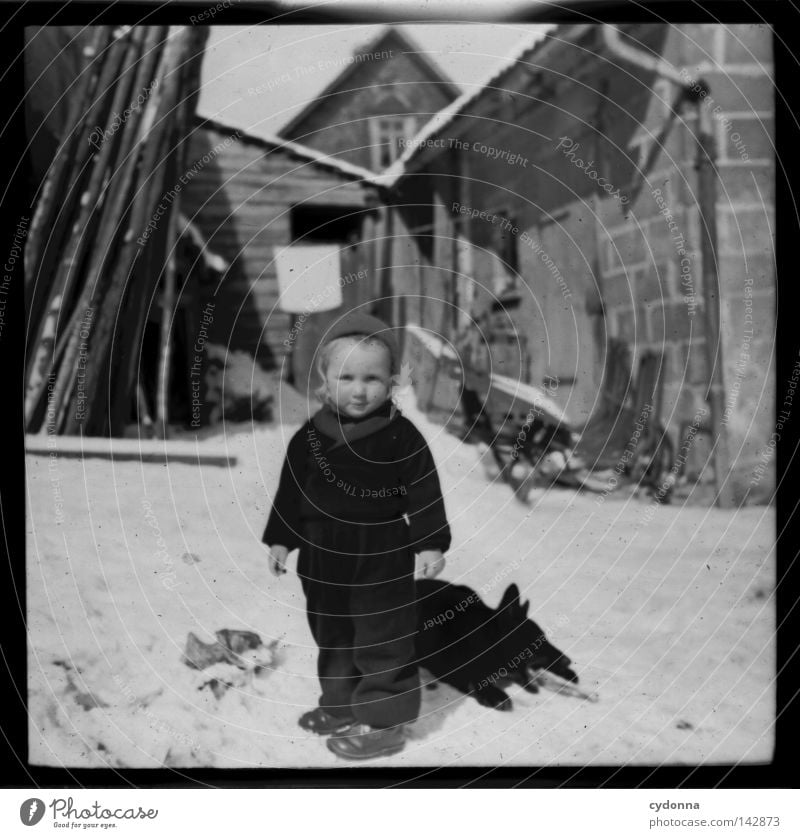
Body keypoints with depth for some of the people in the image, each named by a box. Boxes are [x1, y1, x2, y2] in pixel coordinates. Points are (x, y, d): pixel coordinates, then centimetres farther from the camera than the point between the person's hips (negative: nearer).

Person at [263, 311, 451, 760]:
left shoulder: (401, 436, -12)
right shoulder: (309, 436, -1)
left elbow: (424, 491, -8)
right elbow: (291, 490, 7)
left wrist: (432, 543, -11)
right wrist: (281, 538, 8)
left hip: (382, 559, -5)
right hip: (324, 558, 5)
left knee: (384, 639, 4)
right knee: (331, 635, 19)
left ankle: (384, 719, 17)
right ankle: (341, 704, 37)